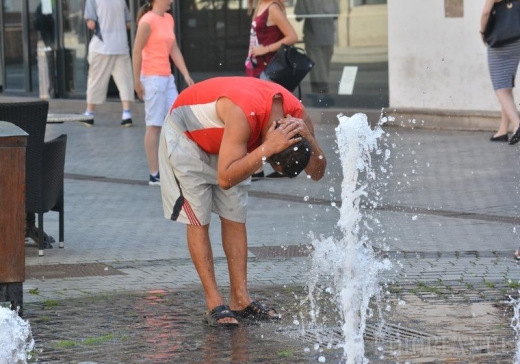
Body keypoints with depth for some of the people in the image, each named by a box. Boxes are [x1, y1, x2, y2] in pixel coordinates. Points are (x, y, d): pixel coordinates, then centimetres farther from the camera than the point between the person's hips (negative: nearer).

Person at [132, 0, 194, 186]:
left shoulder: (169, 19, 12)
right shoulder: (148, 21, -12)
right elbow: (137, 51, -12)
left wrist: (186, 75, 8)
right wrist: (137, 81, -13)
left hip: (167, 78, 8)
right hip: (152, 78, -8)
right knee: (154, 126, -3)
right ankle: (154, 175, 2)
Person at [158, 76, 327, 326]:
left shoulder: (295, 113, -23)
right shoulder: (244, 113, -43)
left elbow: (317, 173, -16)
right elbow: (225, 178, -46)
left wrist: (307, 138, -34)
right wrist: (268, 147, -51)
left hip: (224, 140, 6)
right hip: (186, 135, -6)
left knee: (235, 219, 0)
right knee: (198, 219, -9)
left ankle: (241, 300, 1)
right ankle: (214, 303, -7)